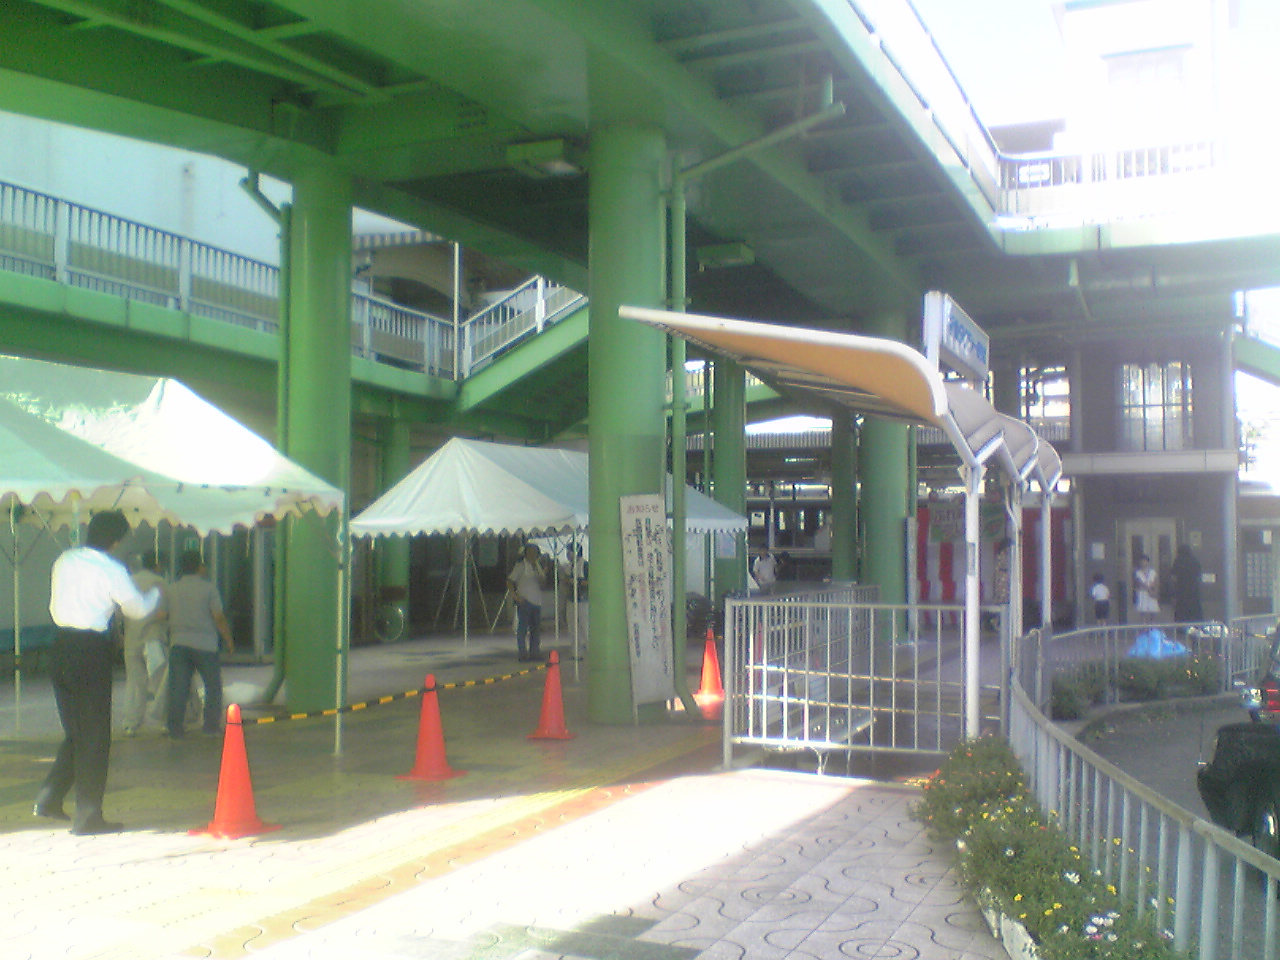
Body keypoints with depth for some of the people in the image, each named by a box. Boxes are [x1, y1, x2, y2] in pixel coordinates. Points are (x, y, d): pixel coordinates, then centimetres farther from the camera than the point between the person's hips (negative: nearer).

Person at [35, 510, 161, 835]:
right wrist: (155, 594, 23)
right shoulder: (112, 570, -11)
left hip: (61, 648, 7)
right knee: (95, 737, 3)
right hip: (92, 652, -7)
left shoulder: (63, 561, 7)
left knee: (75, 732, 21)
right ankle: (87, 816, 7)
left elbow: (55, 606, 16)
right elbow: (138, 609, 3)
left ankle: (49, 798, 21)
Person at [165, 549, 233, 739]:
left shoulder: (172, 590, 8)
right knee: (213, 685, 10)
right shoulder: (208, 588, -4)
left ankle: (174, 729, 1)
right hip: (204, 643, -3)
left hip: (178, 643, 3)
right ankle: (211, 725, 9)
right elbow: (219, 617, -6)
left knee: (178, 688, 3)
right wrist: (228, 639, 5)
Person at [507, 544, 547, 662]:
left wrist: (543, 579, -3)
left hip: (537, 602, 7)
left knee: (536, 629, 9)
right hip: (525, 602, -7)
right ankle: (522, 653, -1)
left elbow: (542, 586, 19)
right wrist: (516, 596, -13)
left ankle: (534, 652, 16)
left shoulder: (538, 567, 17)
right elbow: (510, 581, -6)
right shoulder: (521, 566, -2)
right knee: (522, 628, -5)